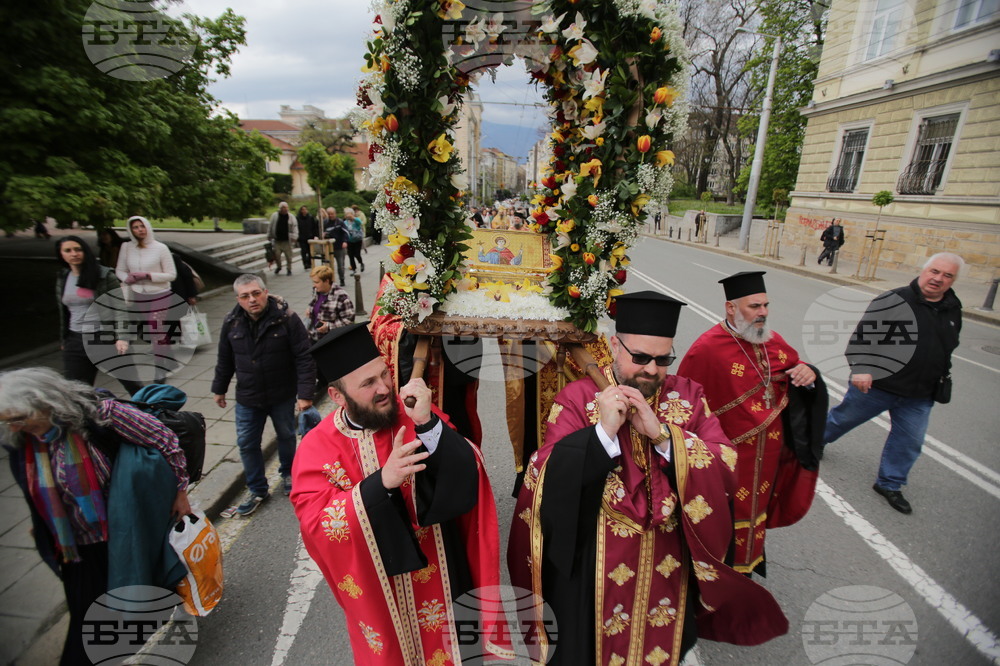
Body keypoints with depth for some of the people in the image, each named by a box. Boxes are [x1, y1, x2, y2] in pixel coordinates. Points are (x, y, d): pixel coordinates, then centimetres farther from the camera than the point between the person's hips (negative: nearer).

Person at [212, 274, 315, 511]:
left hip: (282, 396, -3)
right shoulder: (231, 322, -5)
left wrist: (305, 393, -20)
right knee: (246, 443, 9)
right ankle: (257, 489, 28)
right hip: (247, 397, 3)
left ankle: (288, 473, 43)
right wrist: (219, 388, 16)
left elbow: (304, 358, -18)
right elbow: (225, 360, 9)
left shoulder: (286, 318, -18)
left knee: (286, 436, 16)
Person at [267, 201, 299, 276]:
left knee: (288, 256, 1)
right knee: (277, 254, 0)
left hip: (287, 240, -1)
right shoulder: (274, 215, 4)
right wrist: (269, 236, 11)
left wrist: (294, 237, -13)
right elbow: (270, 226, 11)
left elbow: (295, 227, -3)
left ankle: (289, 269, 16)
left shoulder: (291, 217, 1)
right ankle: (279, 267, 25)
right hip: (277, 240, 1)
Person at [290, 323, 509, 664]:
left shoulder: (418, 414, -15)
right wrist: (381, 481, -38)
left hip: (437, 576, 1)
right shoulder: (317, 447, -15)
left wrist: (427, 424, -39)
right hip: (377, 590, 0)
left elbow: (467, 477, -23)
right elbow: (316, 524, -24)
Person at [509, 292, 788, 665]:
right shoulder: (578, 397, -13)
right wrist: (603, 431, -31)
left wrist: (662, 433, -25)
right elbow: (545, 480, -20)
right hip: (595, 569, -2)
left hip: (669, 565, 3)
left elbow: (725, 471, -12)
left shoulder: (688, 396, -2)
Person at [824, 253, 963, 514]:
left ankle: (889, 484, 29)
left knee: (909, 442, 12)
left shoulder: (953, 310, 7)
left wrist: (942, 380, 22)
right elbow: (864, 333, -18)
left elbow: (947, 351, 20)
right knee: (844, 418, 11)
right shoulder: (895, 299, -14)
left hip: (919, 397, 6)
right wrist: (861, 368, -27)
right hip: (877, 384, -5)